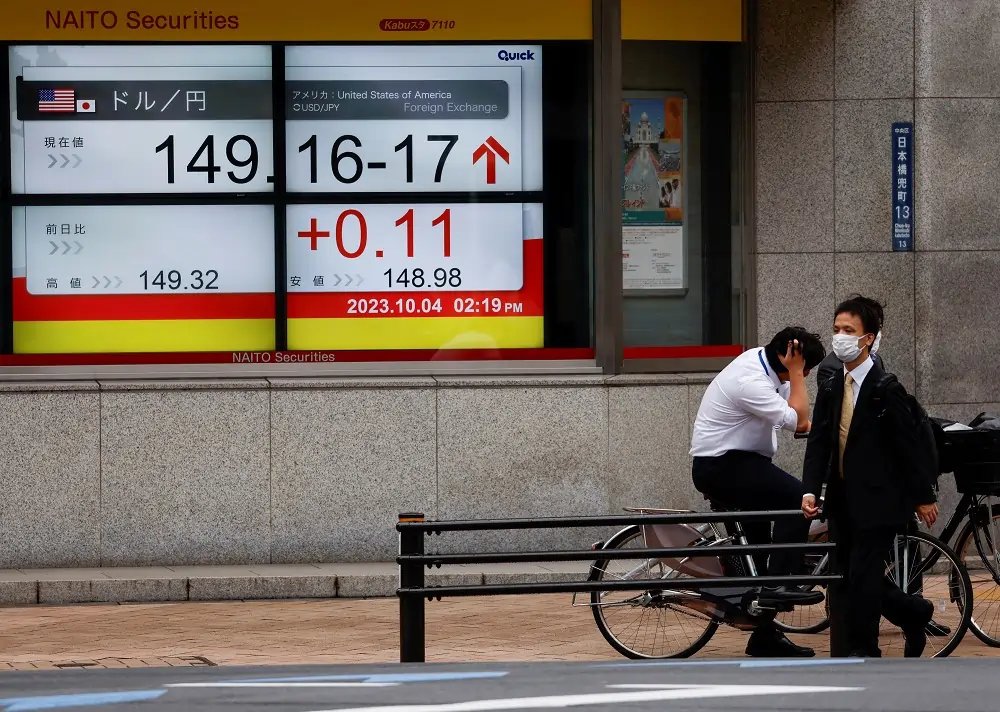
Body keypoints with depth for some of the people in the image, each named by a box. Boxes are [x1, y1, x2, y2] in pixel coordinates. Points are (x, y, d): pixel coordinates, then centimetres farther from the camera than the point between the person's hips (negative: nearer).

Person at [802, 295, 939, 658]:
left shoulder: (886, 388, -13)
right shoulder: (831, 388, 6)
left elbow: (907, 445, -10)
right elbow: (818, 443, 2)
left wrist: (923, 496, -6)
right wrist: (810, 490, -12)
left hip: (878, 502, -7)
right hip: (843, 502, 7)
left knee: (862, 578, -7)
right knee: (851, 577, 12)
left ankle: (862, 654, 4)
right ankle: (914, 614, 34)